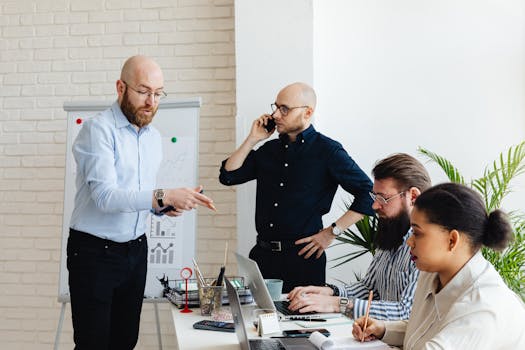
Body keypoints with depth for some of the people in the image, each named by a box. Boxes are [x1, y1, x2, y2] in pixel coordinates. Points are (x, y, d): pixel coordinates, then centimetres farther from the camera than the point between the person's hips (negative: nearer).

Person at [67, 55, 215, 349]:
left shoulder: (154, 137, 10)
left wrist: (165, 206, -3)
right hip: (95, 251, -7)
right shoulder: (98, 130, -14)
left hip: (136, 249, 7)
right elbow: (105, 196, -25)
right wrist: (164, 196, -34)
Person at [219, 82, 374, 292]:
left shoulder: (328, 151, -4)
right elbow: (228, 176, 11)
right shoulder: (269, 149, 14)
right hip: (262, 255, 5)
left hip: (302, 258, -5)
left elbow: (368, 193, -7)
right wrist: (252, 140, 5)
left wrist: (332, 232, -8)